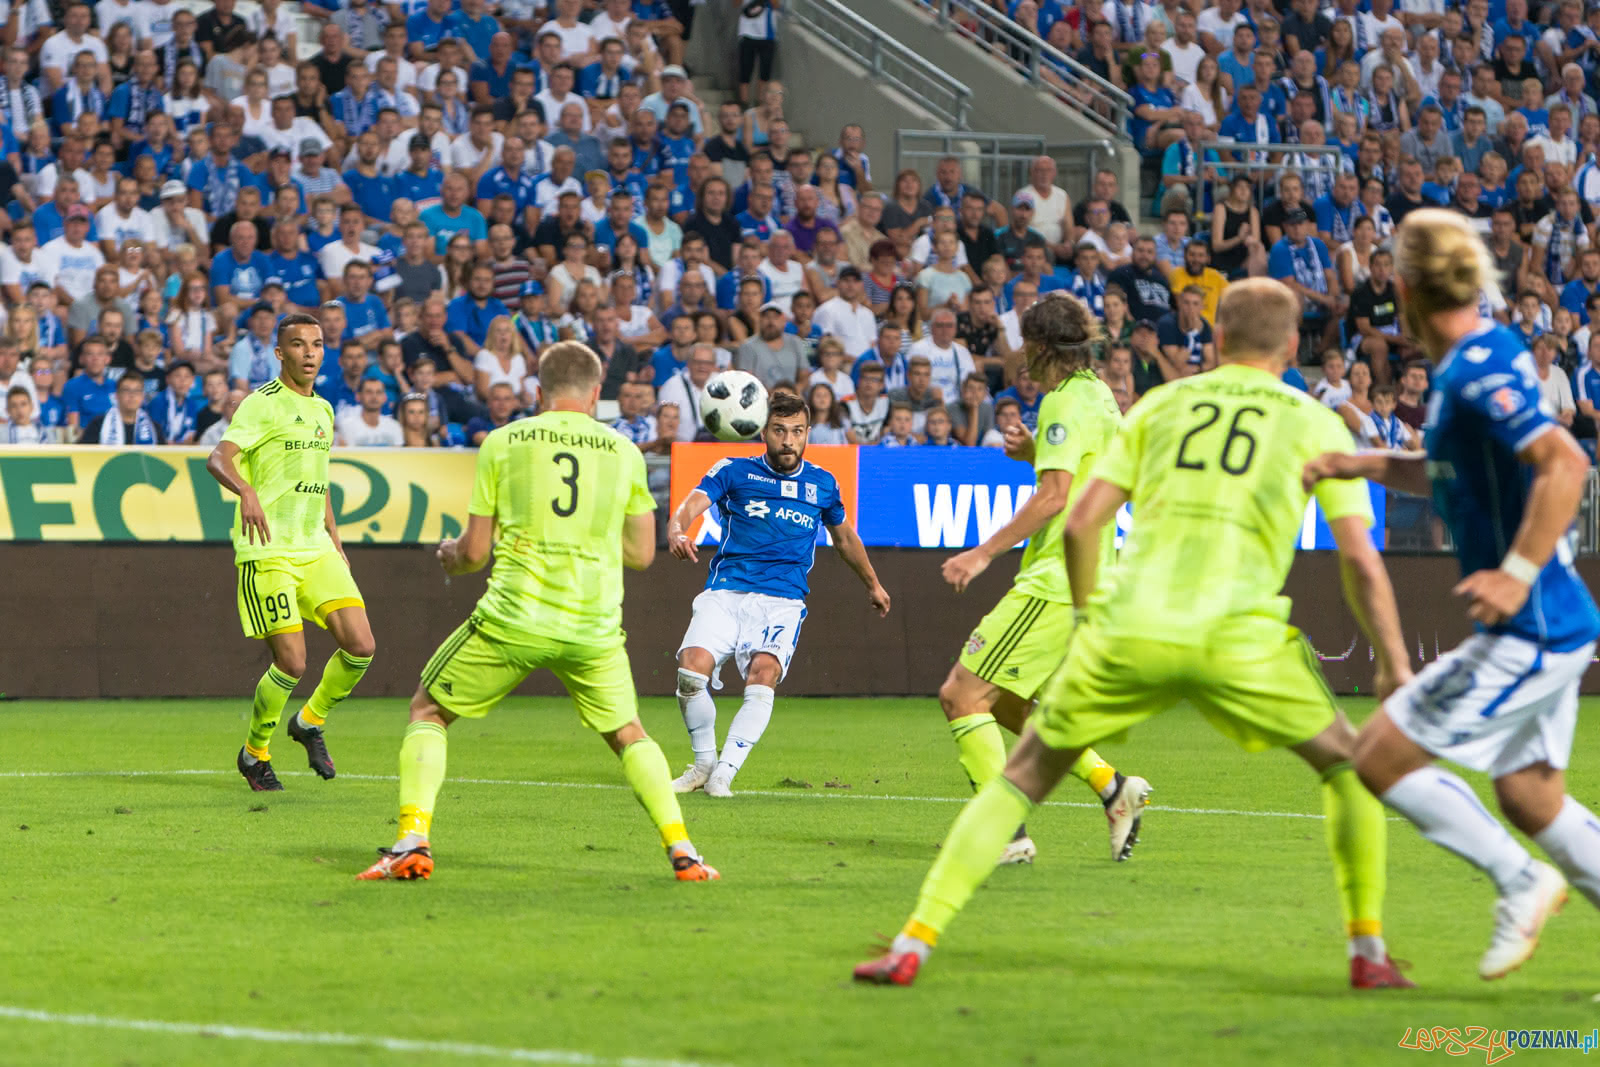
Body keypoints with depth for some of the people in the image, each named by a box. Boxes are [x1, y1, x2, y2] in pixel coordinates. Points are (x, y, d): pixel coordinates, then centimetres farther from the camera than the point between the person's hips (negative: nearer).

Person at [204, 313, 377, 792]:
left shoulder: (323, 411, 17)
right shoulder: (261, 405, -8)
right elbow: (218, 459, -22)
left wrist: (335, 542, 22)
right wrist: (247, 491, -42)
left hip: (316, 549, 7)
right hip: (268, 551, -7)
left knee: (360, 646, -7)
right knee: (292, 662, -11)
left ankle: (310, 721, 18)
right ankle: (254, 753, 13)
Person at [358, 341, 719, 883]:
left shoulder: (502, 442, 3)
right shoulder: (624, 452, 7)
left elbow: (475, 551, 4)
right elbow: (642, 554, 12)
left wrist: (448, 554, 27)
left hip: (513, 616, -2)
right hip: (595, 625, 2)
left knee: (428, 711, 16)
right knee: (629, 736, 21)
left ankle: (413, 842, 1)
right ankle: (682, 851, 6)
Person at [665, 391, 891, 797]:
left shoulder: (822, 484, 15)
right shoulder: (734, 471, 6)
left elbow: (844, 536, 33)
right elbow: (693, 503, -11)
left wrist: (872, 584, 46)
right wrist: (677, 530, -35)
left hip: (783, 600, 1)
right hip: (725, 591, -1)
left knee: (763, 673, -27)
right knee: (692, 669, -23)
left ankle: (724, 773, -27)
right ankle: (704, 762, 2)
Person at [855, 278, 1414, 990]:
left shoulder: (1162, 404, 17)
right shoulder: (1316, 424, 12)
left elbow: (1080, 522, 12)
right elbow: (1361, 561, 4)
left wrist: (1089, 618, 26)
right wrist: (1394, 664, 12)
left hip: (1127, 632, 2)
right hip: (1237, 637, -2)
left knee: (1022, 778, 15)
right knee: (1349, 766, 21)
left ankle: (912, 945, 6)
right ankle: (1367, 951, 13)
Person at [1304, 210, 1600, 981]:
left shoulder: (1477, 372, -18)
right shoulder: (1482, 357, 12)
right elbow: (1452, 475, 27)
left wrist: (1518, 573, -31)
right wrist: (1359, 465, 19)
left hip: (1531, 630, -10)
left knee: (1381, 756, -6)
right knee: (1530, 798, 16)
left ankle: (1521, 882, 0)